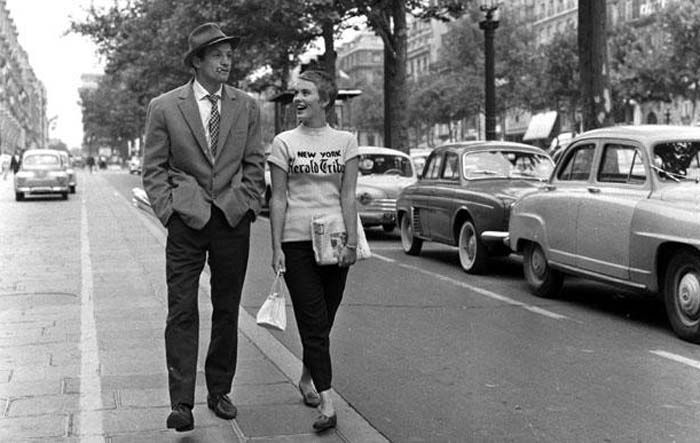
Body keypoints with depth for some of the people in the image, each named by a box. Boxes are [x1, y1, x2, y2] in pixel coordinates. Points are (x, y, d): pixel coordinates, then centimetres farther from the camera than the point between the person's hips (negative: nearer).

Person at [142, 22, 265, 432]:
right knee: (182, 313, -6)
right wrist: (169, 210, -5)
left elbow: (255, 164, 11)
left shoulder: (247, 107, 8)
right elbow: (154, 168, 3)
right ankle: (182, 404, -4)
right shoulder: (164, 107, 1)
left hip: (233, 220, 2)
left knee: (227, 311, 9)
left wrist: (247, 205, 1)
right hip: (185, 221, -2)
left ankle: (220, 392, 22)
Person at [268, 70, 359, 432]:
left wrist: (351, 242, -5)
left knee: (323, 321, 10)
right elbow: (278, 198, 1)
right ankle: (326, 404, -8)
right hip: (297, 241, -2)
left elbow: (348, 195, 2)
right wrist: (276, 248, -4)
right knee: (313, 321, -6)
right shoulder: (284, 143, 2)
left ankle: (306, 379, 34)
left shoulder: (345, 141, 5)